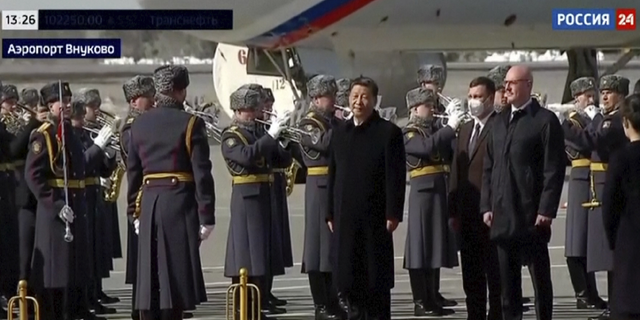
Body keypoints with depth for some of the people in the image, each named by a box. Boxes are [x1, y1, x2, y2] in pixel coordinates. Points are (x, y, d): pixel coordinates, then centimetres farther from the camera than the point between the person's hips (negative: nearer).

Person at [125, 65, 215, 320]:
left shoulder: (139, 124, 8)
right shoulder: (190, 124, -7)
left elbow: (133, 172, 11)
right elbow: (202, 173, -9)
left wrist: (134, 212, 17)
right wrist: (207, 216, -6)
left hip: (148, 203, 5)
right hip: (179, 203, -5)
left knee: (149, 276, 6)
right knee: (175, 276, -4)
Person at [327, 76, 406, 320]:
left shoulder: (389, 132, -3)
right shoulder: (339, 133, 13)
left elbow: (396, 177, -8)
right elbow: (333, 176, 14)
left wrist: (393, 214, -14)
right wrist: (330, 214, 9)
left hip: (374, 218, -4)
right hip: (344, 218, 4)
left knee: (376, 279, 1)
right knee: (345, 279, 3)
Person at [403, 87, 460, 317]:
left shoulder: (434, 130, 17)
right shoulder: (408, 134, -6)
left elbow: (449, 153, 11)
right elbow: (427, 147, -25)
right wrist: (450, 127, -21)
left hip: (440, 192, 8)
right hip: (423, 192, -8)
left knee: (435, 246, 10)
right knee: (421, 246, -5)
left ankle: (432, 299, 16)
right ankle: (420, 303, -2)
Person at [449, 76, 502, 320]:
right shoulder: (465, 129, 17)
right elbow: (457, 170, 16)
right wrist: (454, 210, 10)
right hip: (467, 213, 8)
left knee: (494, 273, -1)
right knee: (471, 273, 11)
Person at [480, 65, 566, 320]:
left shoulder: (545, 120, -4)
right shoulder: (499, 121, 16)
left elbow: (554, 169, -9)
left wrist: (546, 210, -15)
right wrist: (486, 206, 8)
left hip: (532, 215, -6)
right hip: (502, 215, 6)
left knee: (540, 276, 1)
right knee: (507, 280, 8)